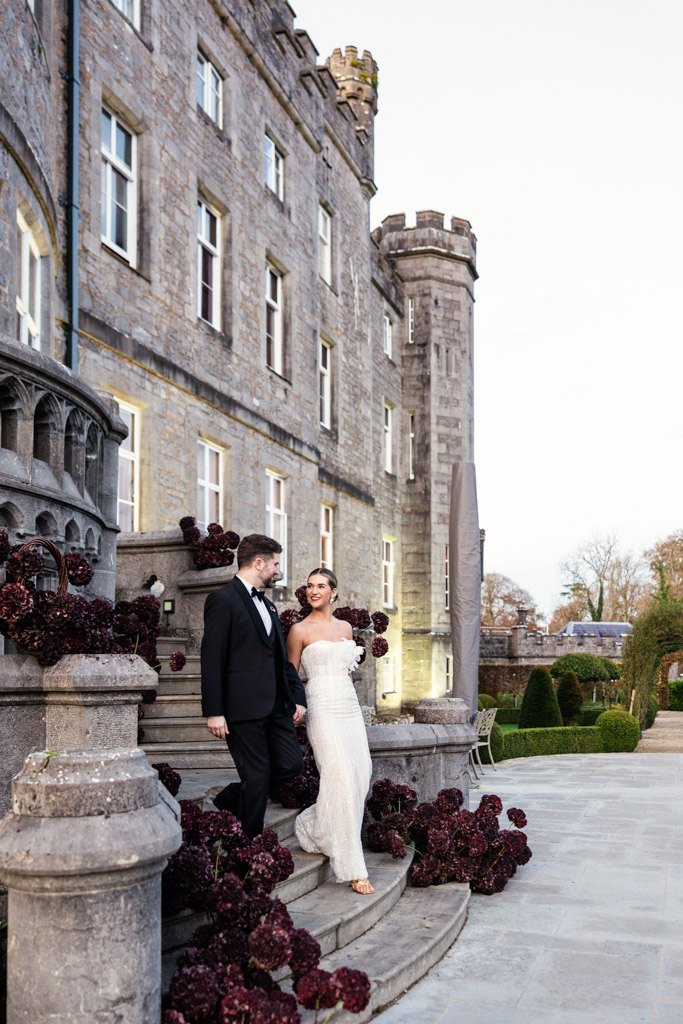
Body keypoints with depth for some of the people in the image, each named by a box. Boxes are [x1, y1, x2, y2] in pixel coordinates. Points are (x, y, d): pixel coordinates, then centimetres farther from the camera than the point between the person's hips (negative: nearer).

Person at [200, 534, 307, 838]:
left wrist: (297, 696, 11)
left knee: (292, 764, 6)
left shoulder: (268, 606, 20)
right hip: (243, 707, -8)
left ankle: (230, 800, 25)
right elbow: (211, 660, -13)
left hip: (275, 706, 8)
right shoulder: (223, 600, -8)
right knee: (257, 776, -3)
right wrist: (213, 712, -17)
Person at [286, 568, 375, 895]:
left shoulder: (345, 627, 15)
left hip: (349, 705, 6)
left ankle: (313, 827, 23)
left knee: (361, 773, -1)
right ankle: (352, 868, -10)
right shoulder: (300, 630, -1)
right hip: (322, 706, -6)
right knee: (341, 776, -14)